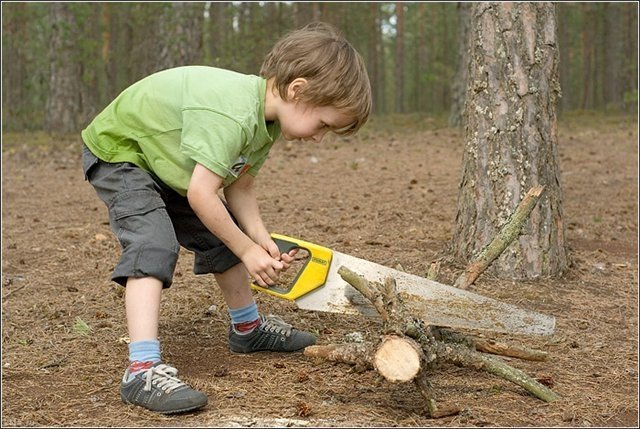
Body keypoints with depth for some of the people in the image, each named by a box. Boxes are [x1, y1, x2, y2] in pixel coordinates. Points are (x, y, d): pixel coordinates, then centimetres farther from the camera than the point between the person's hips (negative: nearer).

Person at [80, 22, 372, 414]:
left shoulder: (268, 118, -8)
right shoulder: (234, 115, -38)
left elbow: (239, 187, -3)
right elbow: (202, 193, -38)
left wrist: (261, 239, -17)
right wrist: (249, 251, -28)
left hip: (166, 160, 9)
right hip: (117, 151, -9)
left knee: (223, 237, 12)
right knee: (155, 244, -27)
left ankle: (248, 328, 31)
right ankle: (143, 370, -31)